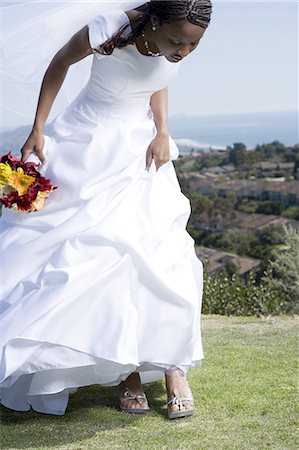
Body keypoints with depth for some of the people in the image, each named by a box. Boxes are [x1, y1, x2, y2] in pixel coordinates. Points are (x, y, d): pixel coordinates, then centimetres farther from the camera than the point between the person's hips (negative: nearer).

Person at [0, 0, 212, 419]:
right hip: (88, 145, -3)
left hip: (140, 146, 3)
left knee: (159, 248, -9)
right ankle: (126, 370, -1)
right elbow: (59, 64, -7)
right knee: (91, 247, -11)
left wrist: (162, 132, -6)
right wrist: (37, 130, -8)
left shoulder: (181, 42, -15)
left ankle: (171, 364, 1)